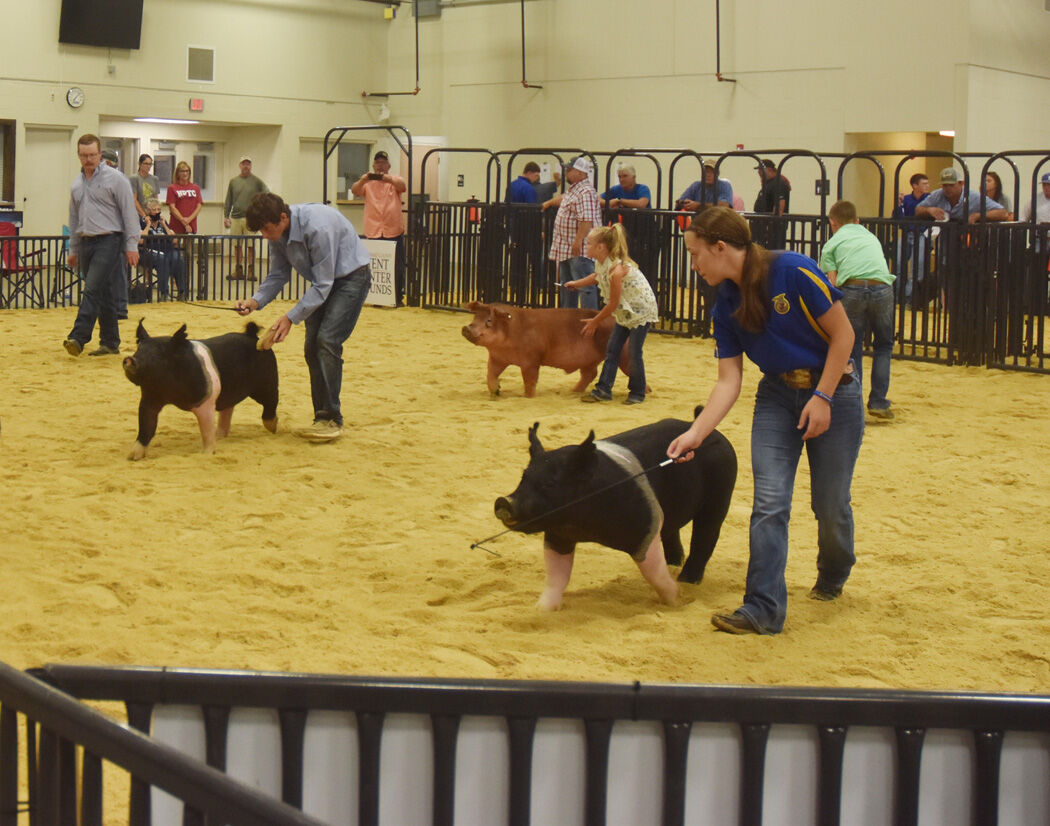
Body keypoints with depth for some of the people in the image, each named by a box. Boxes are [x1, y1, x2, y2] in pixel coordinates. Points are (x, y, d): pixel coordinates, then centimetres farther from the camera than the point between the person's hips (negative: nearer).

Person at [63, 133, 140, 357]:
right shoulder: (77, 183, 15)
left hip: (108, 241, -6)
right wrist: (73, 249, 21)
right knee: (103, 295, 9)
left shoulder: (114, 178, -4)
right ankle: (110, 343, 13)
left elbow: (129, 213, -6)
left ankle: (78, 337, -21)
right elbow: (74, 218, 23)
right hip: (86, 242, 7)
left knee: (93, 290, -16)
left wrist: (131, 245, -11)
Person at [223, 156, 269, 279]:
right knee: (236, 245, 5)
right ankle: (238, 270, 11)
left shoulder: (257, 181, 3)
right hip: (235, 217, 3)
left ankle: (251, 270, 2)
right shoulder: (233, 181, 11)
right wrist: (226, 216, 8)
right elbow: (228, 201, 14)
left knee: (251, 246, -4)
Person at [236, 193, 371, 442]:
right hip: (324, 281, 8)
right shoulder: (278, 231, -8)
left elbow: (323, 284, -29)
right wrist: (256, 301, -14)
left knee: (327, 340, -20)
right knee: (312, 347, 1)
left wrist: (291, 318, -31)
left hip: (352, 276, -8)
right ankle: (322, 417, 8)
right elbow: (278, 274, 4)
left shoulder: (317, 227, -34)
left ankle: (331, 419, -16)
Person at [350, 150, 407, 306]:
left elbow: (403, 186, -13)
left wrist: (389, 179, -34)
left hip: (394, 231, -1)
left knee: (397, 267, 0)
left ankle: (398, 297, 8)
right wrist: (362, 180, -30)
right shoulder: (367, 182, 10)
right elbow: (354, 191, -7)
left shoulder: (395, 180, 9)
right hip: (372, 232, 1)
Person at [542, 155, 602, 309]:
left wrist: (578, 242, -29)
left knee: (585, 287, -11)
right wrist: (549, 203, 52)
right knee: (566, 287, 18)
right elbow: (562, 199, 40)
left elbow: (587, 220, -27)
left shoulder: (586, 192, -18)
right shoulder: (574, 190, 16)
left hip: (581, 251, -11)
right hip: (566, 250, 11)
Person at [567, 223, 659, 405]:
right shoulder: (601, 263, -5)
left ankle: (637, 393, 11)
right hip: (625, 311, 9)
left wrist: (595, 321, -10)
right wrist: (576, 283, 22)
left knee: (633, 352, -4)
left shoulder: (617, 270, -31)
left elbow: (613, 304, -22)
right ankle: (603, 389, 9)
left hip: (641, 310, -9)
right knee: (612, 349, 6)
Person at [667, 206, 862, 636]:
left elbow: (843, 334, -15)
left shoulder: (793, 271, -21)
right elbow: (729, 380, -4)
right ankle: (763, 609, -7)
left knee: (830, 503, 5)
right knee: (769, 501, -8)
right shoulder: (727, 304, -3)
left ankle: (833, 576, 35)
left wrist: (822, 397, -17)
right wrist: (695, 434, -15)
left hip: (833, 391, -4)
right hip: (777, 396, 5)